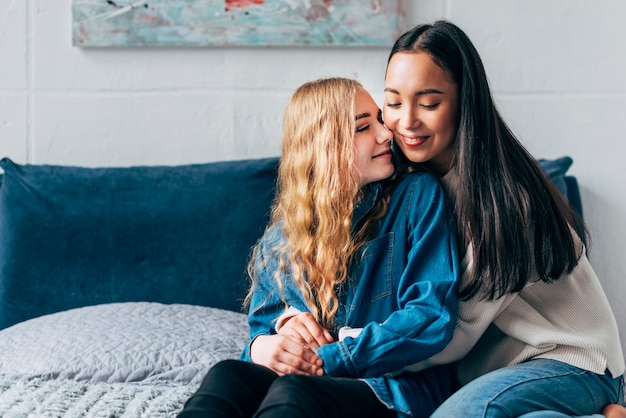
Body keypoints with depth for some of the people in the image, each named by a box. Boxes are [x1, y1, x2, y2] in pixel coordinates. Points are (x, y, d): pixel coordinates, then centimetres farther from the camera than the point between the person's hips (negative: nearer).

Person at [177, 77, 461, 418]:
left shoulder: (417, 196, 1)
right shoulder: (282, 239, 12)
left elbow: (432, 316, -7)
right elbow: (262, 326, 16)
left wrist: (327, 360, -14)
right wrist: (263, 347, -11)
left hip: (398, 387, -3)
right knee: (226, 376, -31)